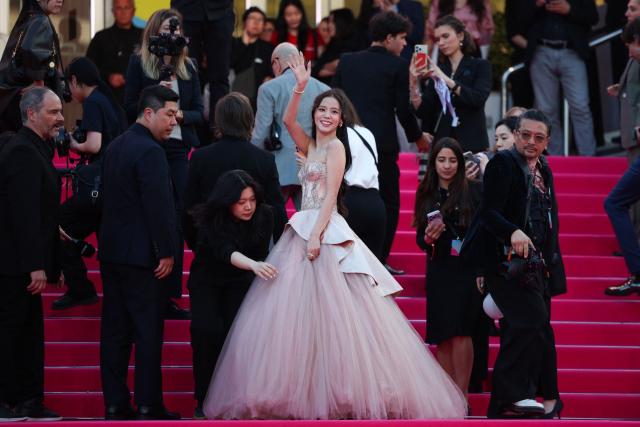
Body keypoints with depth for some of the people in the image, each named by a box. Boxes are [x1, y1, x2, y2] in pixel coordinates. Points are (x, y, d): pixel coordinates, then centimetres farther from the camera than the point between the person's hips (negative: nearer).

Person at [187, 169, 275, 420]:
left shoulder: (263, 215, -16)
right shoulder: (211, 221, -26)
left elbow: (261, 253, -1)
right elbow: (226, 252, -43)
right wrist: (254, 266, -60)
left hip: (239, 283, 2)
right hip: (207, 282, -2)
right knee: (206, 329, -26)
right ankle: (204, 399, -16)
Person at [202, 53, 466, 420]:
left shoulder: (336, 146, -4)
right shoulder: (311, 146, 18)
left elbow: (331, 196, -11)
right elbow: (288, 120, 3)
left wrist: (316, 235, -19)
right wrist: (300, 87, -11)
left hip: (326, 232, -8)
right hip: (303, 231, 8)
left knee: (328, 310, -12)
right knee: (296, 311, 3)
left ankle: (342, 391, -12)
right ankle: (307, 391, 3)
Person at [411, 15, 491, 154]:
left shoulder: (480, 66, 5)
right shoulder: (437, 70, 15)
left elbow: (478, 99, -12)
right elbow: (422, 111, 7)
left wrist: (446, 80, -16)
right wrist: (414, 83, -6)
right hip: (441, 142, 3)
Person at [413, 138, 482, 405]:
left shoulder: (473, 190, -1)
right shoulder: (426, 195, 10)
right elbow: (420, 239, 13)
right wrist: (428, 238, -9)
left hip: (468, 270, -4)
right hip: (439, 271, 4)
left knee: (461, 332, -11)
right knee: (442, 337, 3)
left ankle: (462, 396, -9)